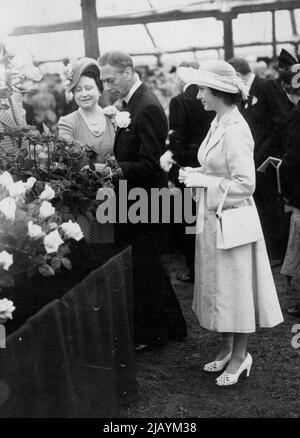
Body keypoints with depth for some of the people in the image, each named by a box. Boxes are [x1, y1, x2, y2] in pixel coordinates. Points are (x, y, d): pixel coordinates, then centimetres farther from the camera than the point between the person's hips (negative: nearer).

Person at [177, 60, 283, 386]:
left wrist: (201, 180, -19)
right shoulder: (219, 124, 7)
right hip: (212, 217, 9)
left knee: (235, 286, 5)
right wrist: (195, 174, 2)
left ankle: (240, 357, 21)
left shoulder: (235, 131, -21)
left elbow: (245, 184, -22)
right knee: (219, 286, 17)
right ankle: (227, 349, 33)